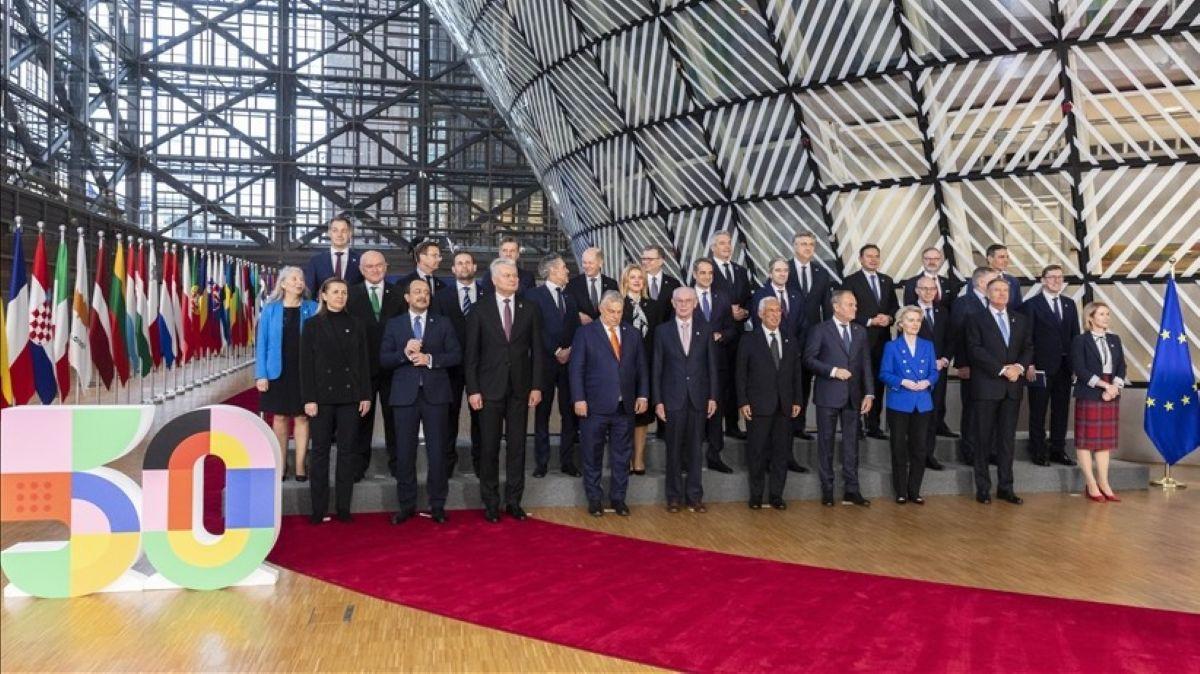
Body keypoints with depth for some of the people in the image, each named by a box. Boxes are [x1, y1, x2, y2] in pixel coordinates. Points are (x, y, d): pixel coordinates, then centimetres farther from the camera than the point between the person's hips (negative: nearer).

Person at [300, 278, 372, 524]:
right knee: (320, 450, 4)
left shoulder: (355, 325, 7)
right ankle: (319, 508, 9)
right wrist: (308, 399, -8)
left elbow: (363, 362, 7)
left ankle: (343, 507, 11)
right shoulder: (312, 325, 2)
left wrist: (365, 395, 1)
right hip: (322, 396, -2)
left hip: (349, 396, 2)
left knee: (347, 450, 4)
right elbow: (306, 364, -2)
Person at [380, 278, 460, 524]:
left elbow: (456, 355, 1)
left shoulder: (443, 323, 8)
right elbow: (383, 359, 1)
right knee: (405, 452, 5)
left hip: (435, 394, 0)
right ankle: (406, 504, 16)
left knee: (437, 451, 3)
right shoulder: (394, 324, 8)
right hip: (405, 394, 0)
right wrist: (404, 353, -17)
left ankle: (437, 504, 13)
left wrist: (430, 359, -13)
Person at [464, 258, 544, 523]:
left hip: (520, 389, 2)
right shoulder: (479, 310, 0)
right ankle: (491, 503, 15)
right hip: (490, 389, -2)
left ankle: (514, 501, 16)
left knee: (517, 446, 6)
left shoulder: (529, 310, 5)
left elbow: (536, 350, 5)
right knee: (489, 447, 4)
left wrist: (537, 386, -1)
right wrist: (472, 390, -7)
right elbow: (471, 354, -1)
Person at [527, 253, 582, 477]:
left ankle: (567, 461, 11)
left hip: (570, 360, 5)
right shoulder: (534, 295, -1)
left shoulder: (569, 297, 17)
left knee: (570, 412, 3)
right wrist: (556, 352, -11)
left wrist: (570, 349, -5)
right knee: (542, 412, 3)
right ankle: (542, 462, 9)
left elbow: (576, 328, 12)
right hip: (545, 361, -4)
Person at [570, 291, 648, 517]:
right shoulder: (585, 333, -1)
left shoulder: (632, 334, 11)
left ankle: (618, 498, 22)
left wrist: (643, 395, 3)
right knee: (592, 455, 6)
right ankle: (594, 499, 18)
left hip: (625, 406, 3)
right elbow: (576, 369, -4)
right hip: (595, 406, -3)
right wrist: (579, 399, -11)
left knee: (622, 455, 9)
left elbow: (641, 367, 12)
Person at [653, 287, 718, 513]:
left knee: (695, 449, 6)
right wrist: (657, 401, -4)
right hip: (673, 399, -1)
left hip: (698, 399, 1)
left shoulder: (705, 330, 6)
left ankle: (695, 496, 14)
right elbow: (656, 369, 2)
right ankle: (674, 496, 14)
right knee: (674, 449, 4)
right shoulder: (662, 331, 2)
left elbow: (712, 365, 6)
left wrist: (712, 397, 0)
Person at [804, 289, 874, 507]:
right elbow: (809, 359, -7)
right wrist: (833, 371, -17)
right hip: (828, 395, -4)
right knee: (826, 442, 4)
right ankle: (827, 490, 12)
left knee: (851, 443, 6)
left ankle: (851, 490, 12)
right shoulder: (820, 330, -3)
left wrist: (869, 393, 2)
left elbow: (866, 364, 9)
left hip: (853, 396, 4)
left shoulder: (860, 331, 11)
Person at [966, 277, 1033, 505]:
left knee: (1007, 438, 6)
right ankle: (983, 488, 7)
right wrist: (1003, 369, -15)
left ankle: (1005, 487, 12)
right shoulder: (977, 320, 1)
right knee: (984, 439, 1)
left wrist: (1020, 366, -9)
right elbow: (976, 350, -9)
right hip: (987, 386, -4)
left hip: (1013, 386, 4)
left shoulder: (1021, 320, 15)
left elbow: (1028, 347, 10)